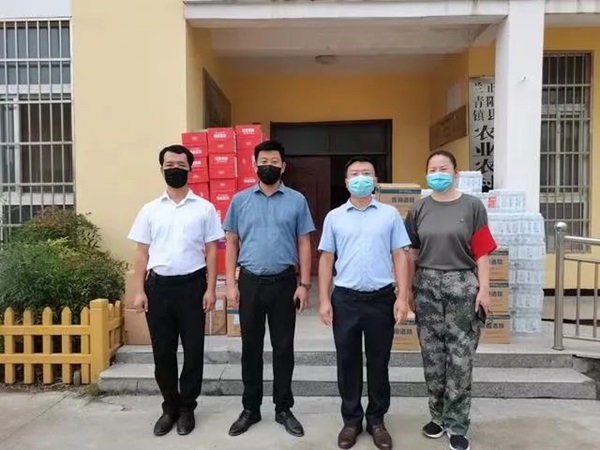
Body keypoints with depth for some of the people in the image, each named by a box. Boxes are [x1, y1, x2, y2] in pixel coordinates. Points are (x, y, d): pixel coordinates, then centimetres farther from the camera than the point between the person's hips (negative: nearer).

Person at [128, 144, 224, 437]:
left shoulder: (204, 208, 2)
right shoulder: (150, 210, 7)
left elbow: (211, 251, 1)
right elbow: (142, 253, 7)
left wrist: (211, 289, -6)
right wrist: (139, 291, 0)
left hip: (191, 285, -2)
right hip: (158, 285, 2)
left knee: (193, 350, 6)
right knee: (162, 351, 10)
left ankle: (187, 408, 23)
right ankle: (170, 407, 27)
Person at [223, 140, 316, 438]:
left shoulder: (296, 200, 1)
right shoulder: (240, 200, 4)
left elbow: (304, 245, 2)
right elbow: (232, 244, 5)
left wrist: (304, 284, -4)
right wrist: (230, 284, -2)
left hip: (284, 282, -1)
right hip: (250, 282, 1)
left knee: (283, 348, 9)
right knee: (251, 347, 11)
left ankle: (283, 408, 25)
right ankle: (250, 408, 26)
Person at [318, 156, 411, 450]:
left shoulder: (390, 214, 3)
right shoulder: (334, 217, 5)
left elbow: (399, 256, 2)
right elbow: (326, 259, 5)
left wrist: (402, 297, -5)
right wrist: (324, 300, -1)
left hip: (381, 298, 0)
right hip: (345, 298, 1)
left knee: (378, 362, 11)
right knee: (347, 362, 10)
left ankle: (376, 420, 28)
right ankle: (351, 420, 27)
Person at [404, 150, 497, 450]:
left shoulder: (472, 206, 0)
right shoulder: (420, 210, 7)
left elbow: (481, 252, -4)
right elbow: (412, 254, 7)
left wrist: (484, 289, -9)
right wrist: (409, 290, 6)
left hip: (463, 285, -2)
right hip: (428, 286, 3)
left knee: (460, 357, 2)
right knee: (432, 355, 10)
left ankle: (456, 426, 16)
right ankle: (438, 416, 27)